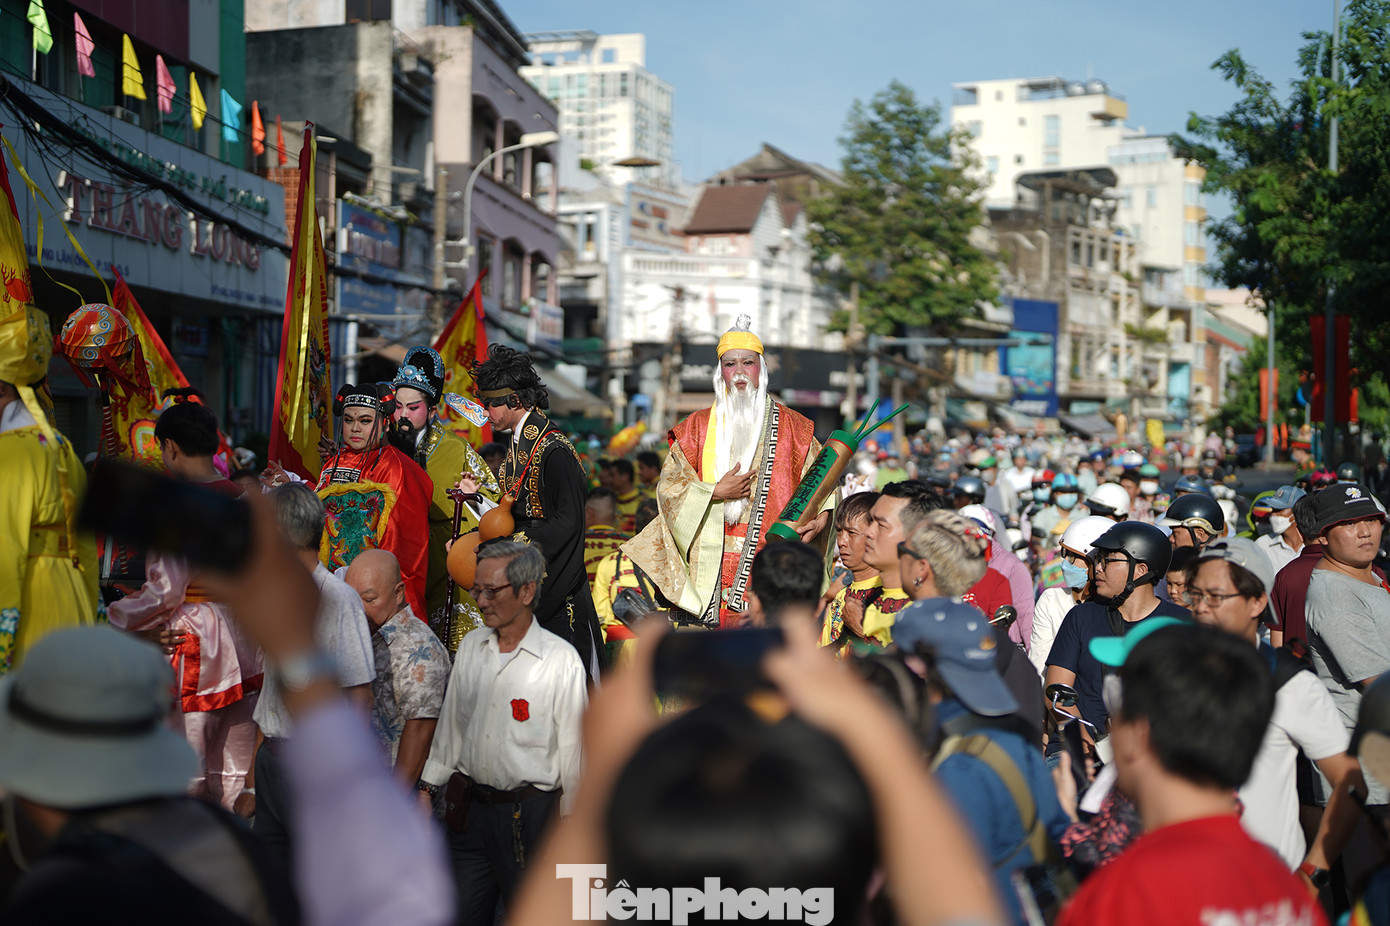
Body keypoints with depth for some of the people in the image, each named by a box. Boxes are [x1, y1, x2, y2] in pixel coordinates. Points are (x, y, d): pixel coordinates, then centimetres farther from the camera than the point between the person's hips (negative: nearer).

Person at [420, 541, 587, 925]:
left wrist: (569, 826, -5)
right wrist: (429, 786, 16)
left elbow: (572, 747, -8)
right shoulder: (470, 646, 6)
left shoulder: (561, 659, -11)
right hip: (468, 807, 5)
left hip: (528, 812, -5)